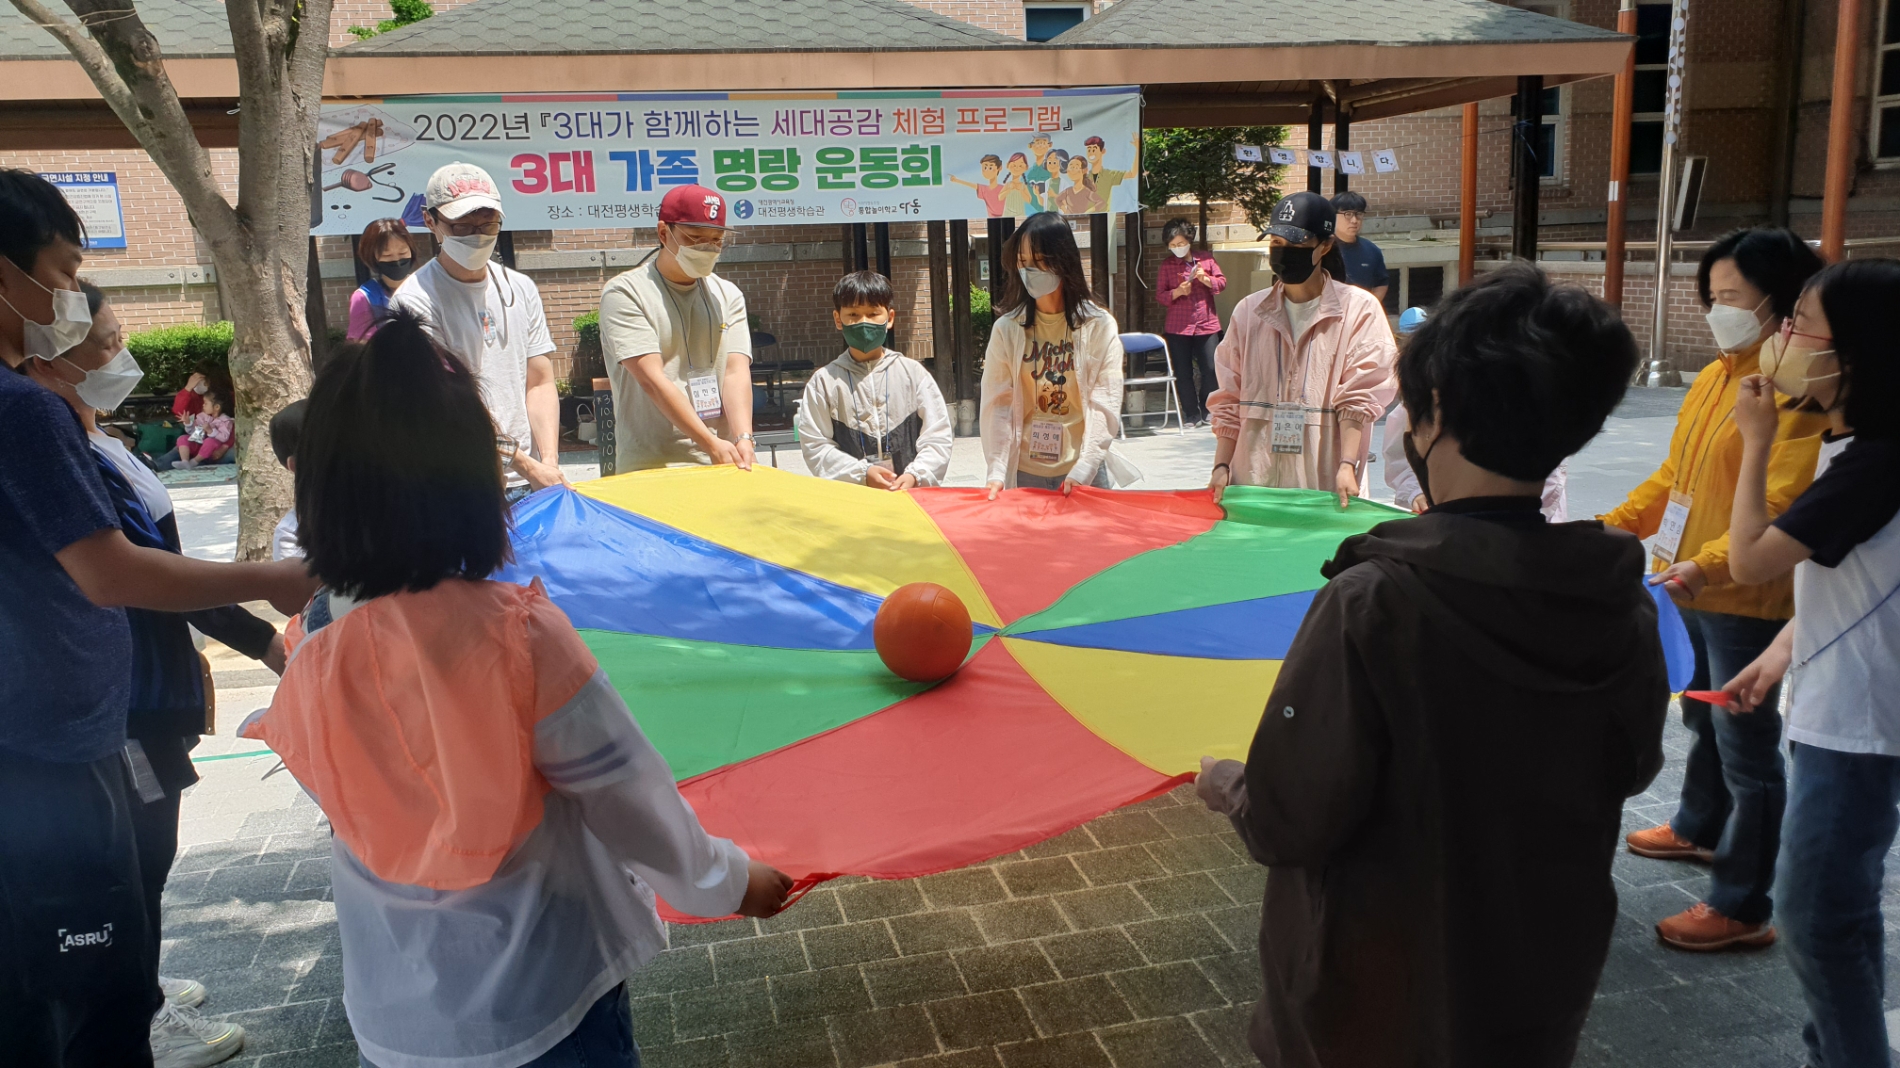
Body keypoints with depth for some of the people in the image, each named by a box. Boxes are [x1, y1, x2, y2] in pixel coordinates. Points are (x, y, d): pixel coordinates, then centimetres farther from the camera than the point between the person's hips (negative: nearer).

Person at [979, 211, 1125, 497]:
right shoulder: (1006, 329, 2)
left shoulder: (1099, 326, -2)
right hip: (1023, 473, 1)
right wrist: (996, 472, -14)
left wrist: (1084, 469, -19)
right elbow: (997, 405, -4)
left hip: (1084, 475, -1)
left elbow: (1105, 405, -8)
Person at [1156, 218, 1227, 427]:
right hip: (1178, 327, 0)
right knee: (1183, 373, 1)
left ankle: (1207, 411, 17)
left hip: (1207, 323, 0)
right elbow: (1159, 294, 2)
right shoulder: (1167, 264, 3)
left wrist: (1206, 279, -12)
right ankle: (1192, 414, 12)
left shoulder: (1205, 258, 5)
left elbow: (1222, 282, 7)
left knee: (1211, 370, -3)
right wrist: (1177, 292, -17)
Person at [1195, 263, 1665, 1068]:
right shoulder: (1622, 605, -11)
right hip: (1542, 998, 4)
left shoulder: (1375, 602, -27)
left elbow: (1290, 821, -22)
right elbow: (1630, 771, 5)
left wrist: (1229, 789, -1)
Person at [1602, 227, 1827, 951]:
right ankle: (1700, 830, 49)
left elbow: (1782, 506, -26)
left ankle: (1742, 907, 11)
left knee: (1746, 749, 0)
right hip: (1694, 591, 9)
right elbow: (1675, 473, 16)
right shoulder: (1713, 377, 10)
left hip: (1746, 600, -9)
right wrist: (1618, 524, 6)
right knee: (1704, 721, 27)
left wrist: (1711, 564, -36)